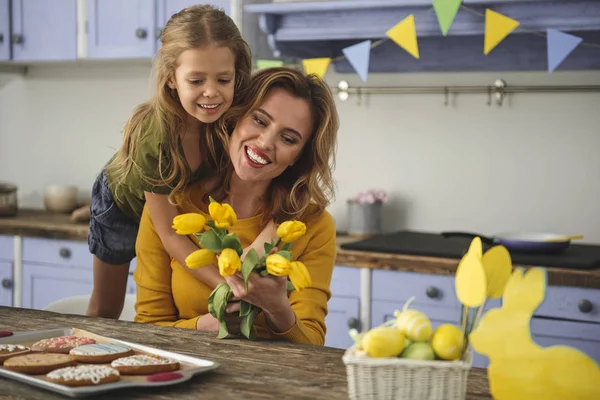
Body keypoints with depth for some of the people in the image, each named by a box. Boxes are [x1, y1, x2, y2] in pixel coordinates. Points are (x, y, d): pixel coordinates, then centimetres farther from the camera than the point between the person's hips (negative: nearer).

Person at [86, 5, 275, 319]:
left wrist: (270, 231, -53)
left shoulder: (237, 115, -34)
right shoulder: (153, 136, -43)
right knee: (105, 310, 17)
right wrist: (226, 286, -46)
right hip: (122, 203, -2)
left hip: (186, 202, 3)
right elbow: (170, 233, -35)